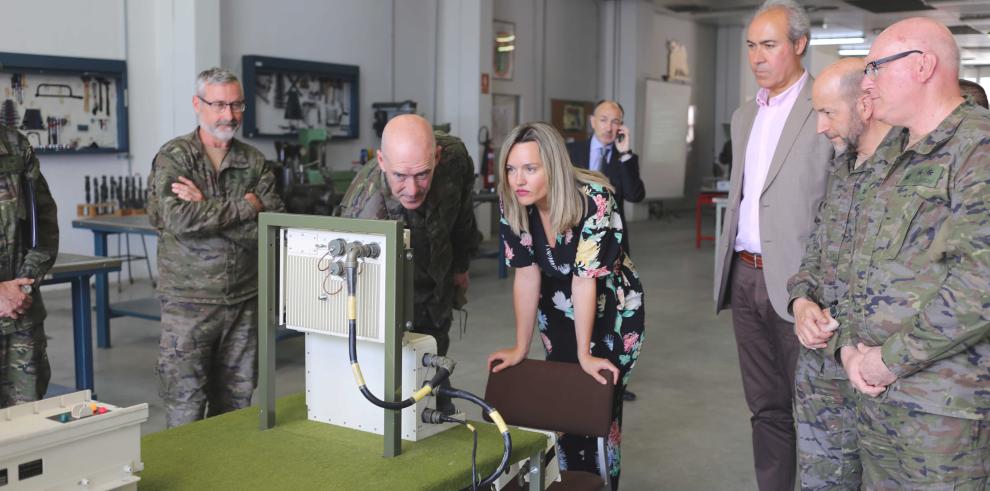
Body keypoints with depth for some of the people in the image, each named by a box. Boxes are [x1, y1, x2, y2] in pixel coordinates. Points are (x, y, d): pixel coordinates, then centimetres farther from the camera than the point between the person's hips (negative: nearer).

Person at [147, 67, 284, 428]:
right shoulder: (173, 157, -3)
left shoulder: (254, 162, 7)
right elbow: (178, 218, -20)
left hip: (244, 300, 4)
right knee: (185, 409, 1)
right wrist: (245, 208, -14)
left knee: (237, 406, 12)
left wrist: (207, 209, -14)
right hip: (188, 300, -3)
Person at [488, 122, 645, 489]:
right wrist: (521, 348, -9)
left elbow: (586, 278, -29)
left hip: (612, 308, -4)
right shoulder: (513, 204, -18)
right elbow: (526, 275, -12)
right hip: (558, 311, 4)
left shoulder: (594, 199, -31)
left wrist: (585, 354, -23)